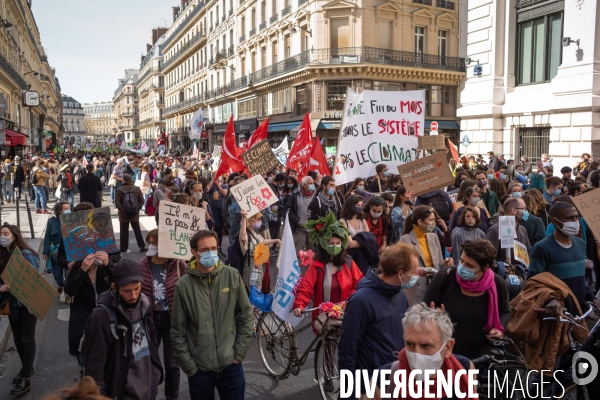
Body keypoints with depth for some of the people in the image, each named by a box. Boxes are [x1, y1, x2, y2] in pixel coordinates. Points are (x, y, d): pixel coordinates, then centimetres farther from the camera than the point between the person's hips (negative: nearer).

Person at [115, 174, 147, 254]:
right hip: (135, 215, 2)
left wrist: (122, 211, -10)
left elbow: (117, 202, -13)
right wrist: (137, 210, 0)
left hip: (123, 215, -2)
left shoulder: (119, 190, -6)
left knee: (124, 232, 6)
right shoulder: (137, 189, 1)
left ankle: (124, 248, 8)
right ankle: (142, 246, 9)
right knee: (137, 231, 9)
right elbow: (141, 201, -2)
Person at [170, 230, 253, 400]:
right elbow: (178, 331, -4)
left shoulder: (232, 276, -7)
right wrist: (188, 365, -3)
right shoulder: (184, 285, -10)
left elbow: (246, 315, 1)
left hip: (231, 364, 1)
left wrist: (240, 352, -1)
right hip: (199, 368, -1)